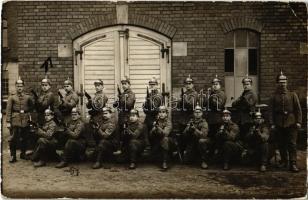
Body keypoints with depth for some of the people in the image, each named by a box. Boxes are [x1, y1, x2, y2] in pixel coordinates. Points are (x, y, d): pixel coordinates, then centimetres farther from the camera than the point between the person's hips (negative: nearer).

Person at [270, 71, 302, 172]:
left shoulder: (292, 95, 5)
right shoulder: (274, 96, 7)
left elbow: (298, 109, 3)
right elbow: (272, 111, 6)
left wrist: (298, 121, -5)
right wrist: (272, 123, 0)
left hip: (291, 123, -1)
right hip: (279, 124, 2)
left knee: (292, 144, -4)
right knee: (281, 144, 9)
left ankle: (293, 164, -1)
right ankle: (284, 161, 24)